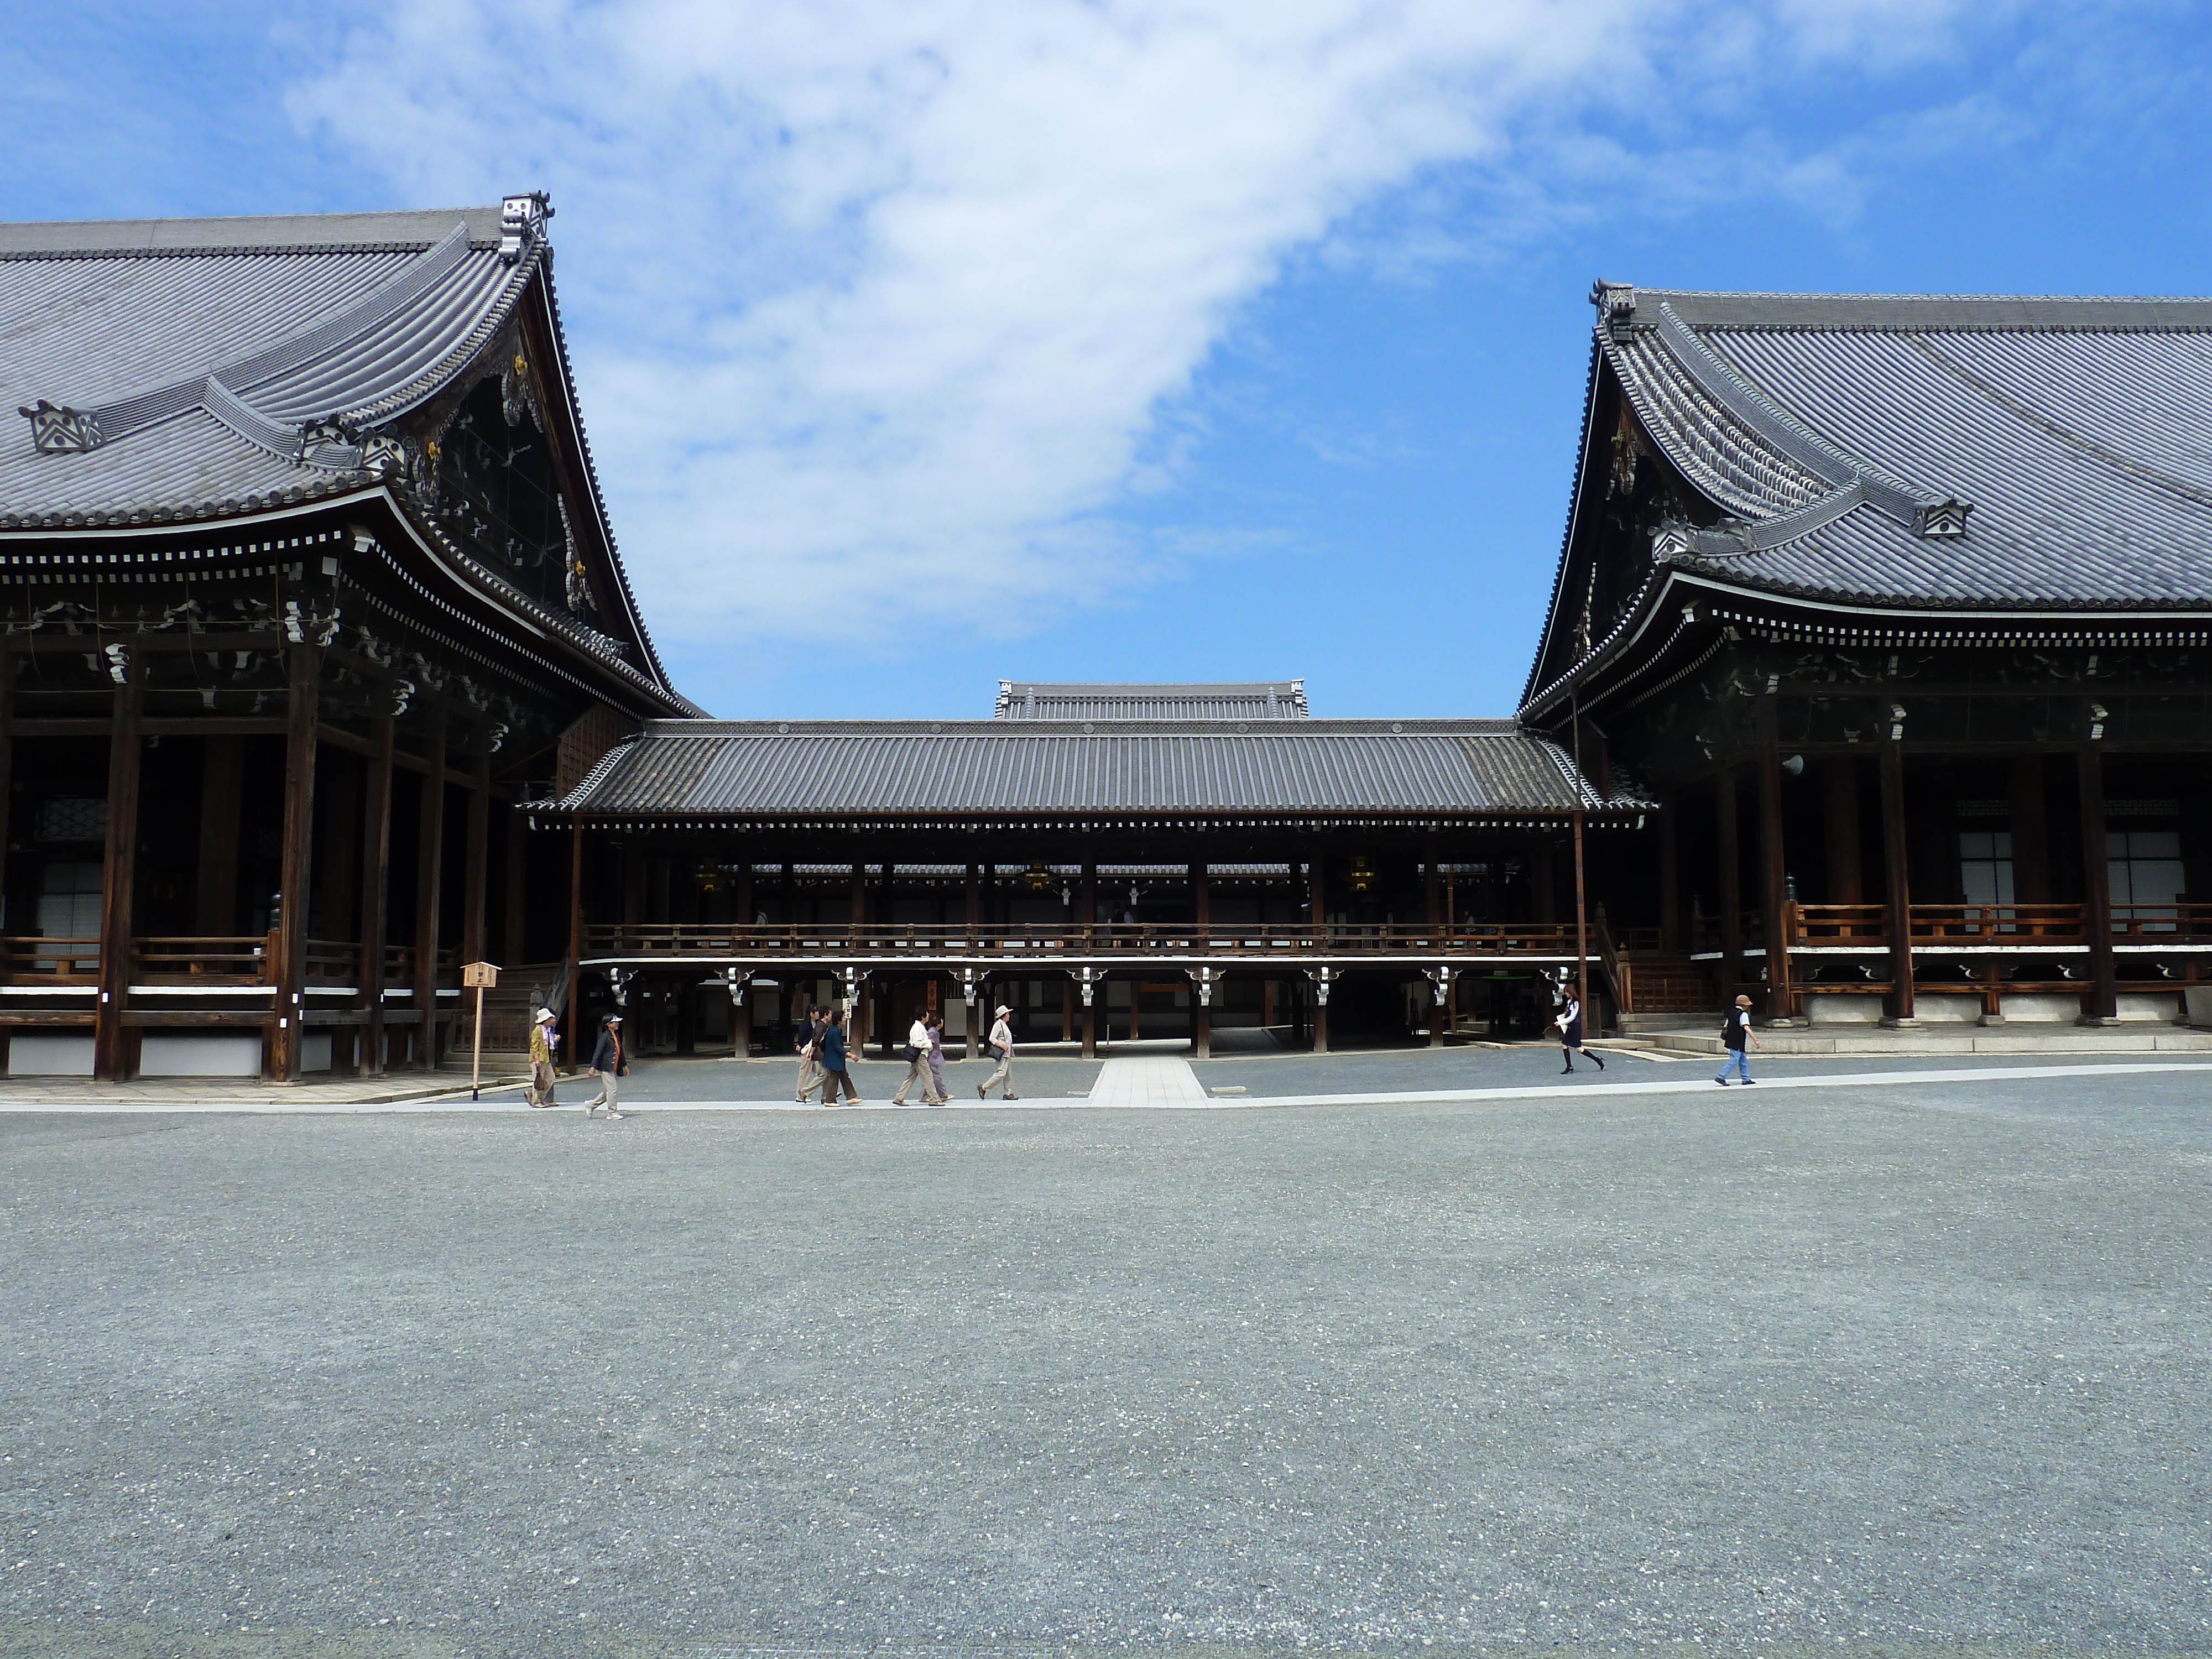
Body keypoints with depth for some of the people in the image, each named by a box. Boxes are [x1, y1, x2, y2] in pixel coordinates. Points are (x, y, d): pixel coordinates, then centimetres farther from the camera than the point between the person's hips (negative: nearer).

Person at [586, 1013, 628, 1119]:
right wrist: (593, 1067, -21)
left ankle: (590, 1107, 25)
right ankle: (612, 1114, 1)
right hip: (606, 1068, -9)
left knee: (607, 1092, 13)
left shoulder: (617, 1036, 15)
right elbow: (598, 1052, -16)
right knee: (612, 1090, -7)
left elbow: (620, 1052, 23)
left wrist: (625, 1065, 25)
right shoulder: (605, 1036, -12)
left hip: (614, 1068, 9)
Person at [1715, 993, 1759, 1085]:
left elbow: (1726, 1026, 18)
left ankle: (1746, 1079, 20)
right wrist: (1755, 1040, -24)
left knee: (1743, 1060, 16)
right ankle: (1721, 1077, -11)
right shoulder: (1743, 1014, -12)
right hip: (1738, 1042, -9)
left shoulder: (1732, 1012, 13)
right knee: (1734, 1060, -7)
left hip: (1731, 1040, 9)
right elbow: (1746, 1028, -22)